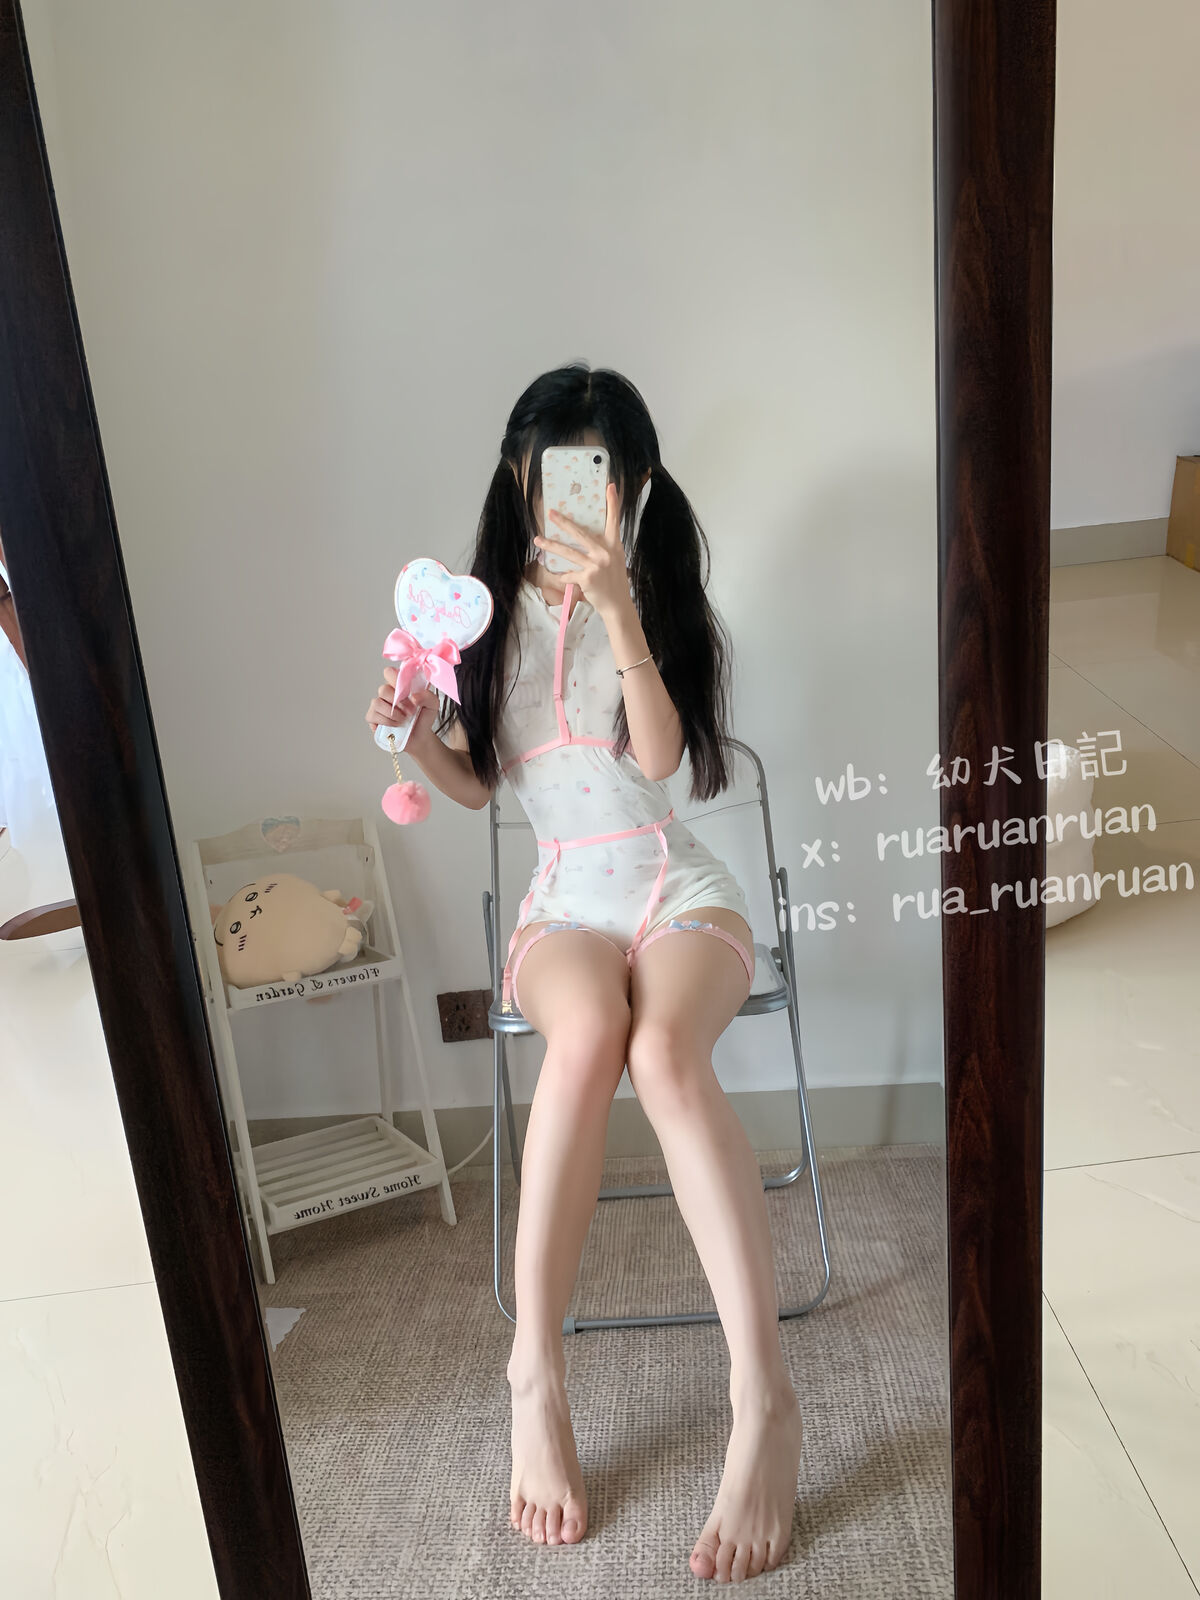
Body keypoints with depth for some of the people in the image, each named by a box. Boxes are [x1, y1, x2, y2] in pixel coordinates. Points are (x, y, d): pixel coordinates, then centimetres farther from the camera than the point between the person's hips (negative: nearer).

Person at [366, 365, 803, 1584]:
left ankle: (764, 1396, -33)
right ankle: (534, 1371, -25)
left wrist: (619, 611, -24)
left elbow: (659, 758, -13)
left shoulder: (660, 598, 3)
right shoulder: (493, 612, 9)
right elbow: (473, 784, 12)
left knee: (662, 1050, -36)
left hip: (682, 890, -1)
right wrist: (412, 735, -8)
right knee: (586, 1037, -36)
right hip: (562, 902, 1)